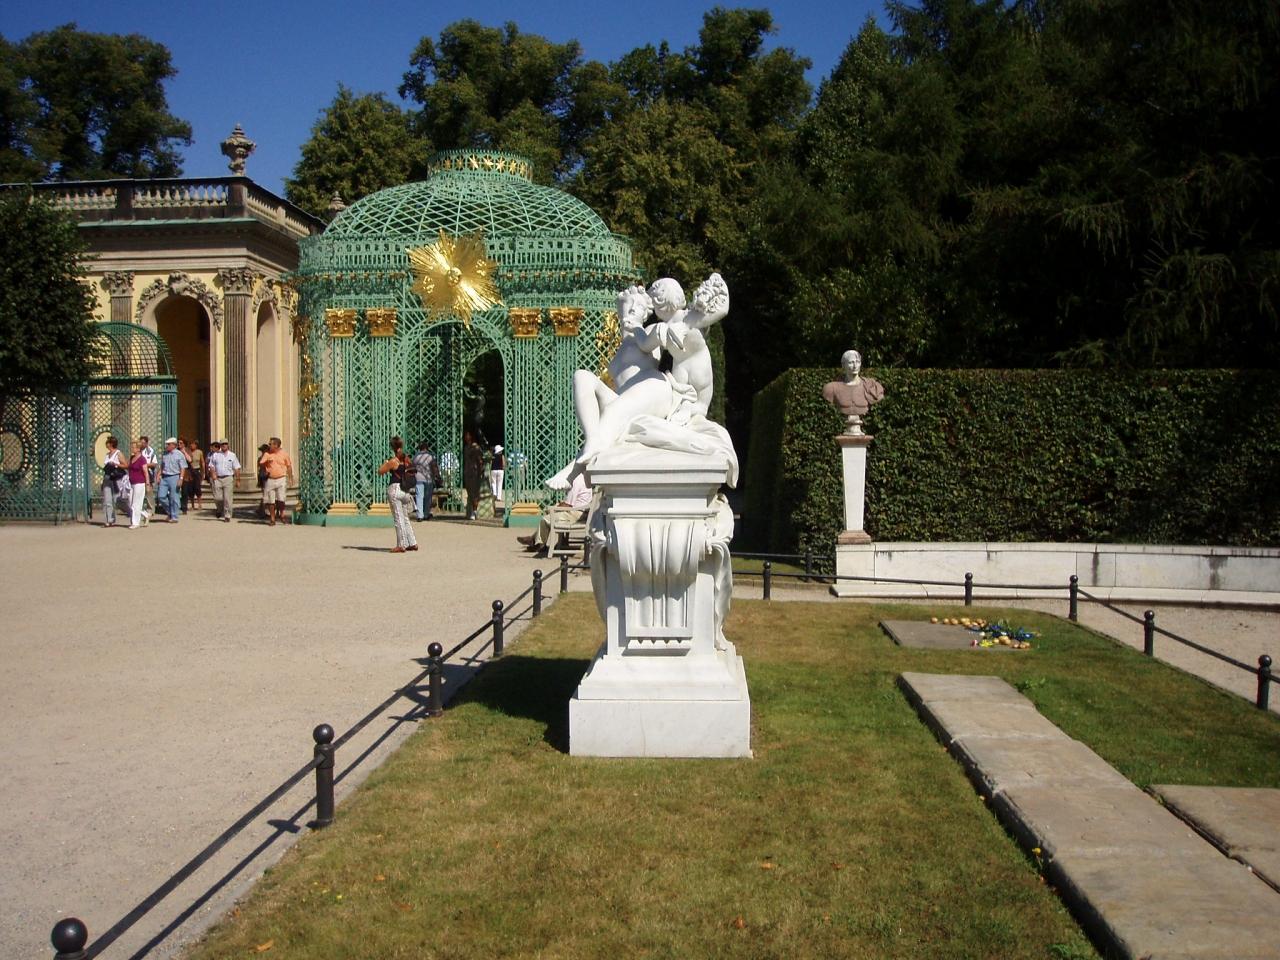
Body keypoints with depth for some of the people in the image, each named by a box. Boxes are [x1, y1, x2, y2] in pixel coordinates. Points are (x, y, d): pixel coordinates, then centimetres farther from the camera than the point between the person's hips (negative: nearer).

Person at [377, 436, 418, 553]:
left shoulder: (393, 461, -11)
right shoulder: (407, 459, 6)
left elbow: (380, 472, -4)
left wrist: (385, 463, 10)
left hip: (394, 489, -6)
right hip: (405, 491, 6)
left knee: (398, 518, -2)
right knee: (405, 518, 16)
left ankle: (401, 545, -1)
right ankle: (412, 543, 17)